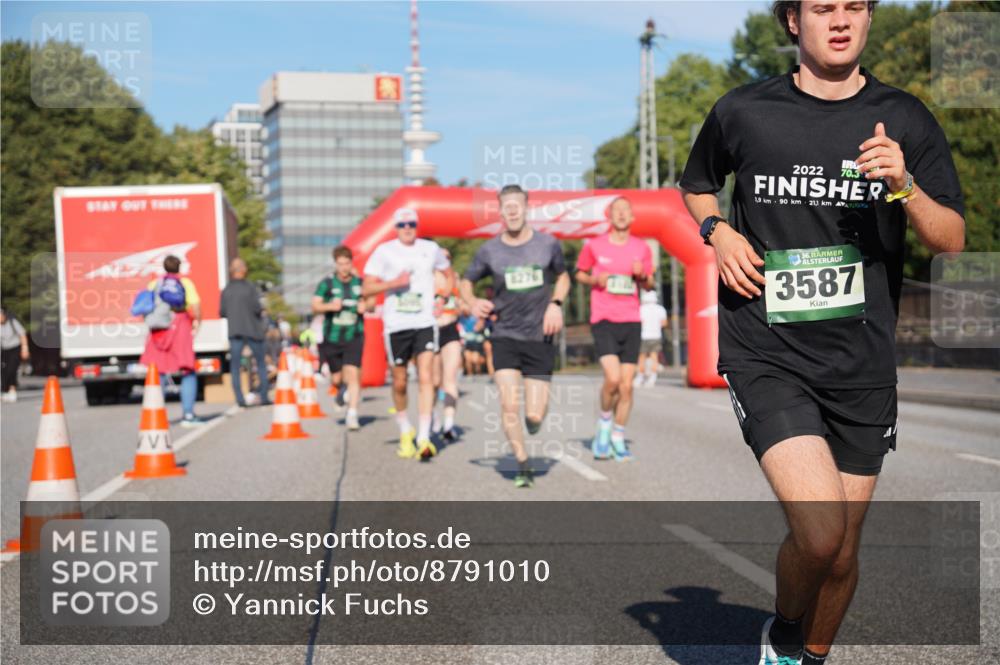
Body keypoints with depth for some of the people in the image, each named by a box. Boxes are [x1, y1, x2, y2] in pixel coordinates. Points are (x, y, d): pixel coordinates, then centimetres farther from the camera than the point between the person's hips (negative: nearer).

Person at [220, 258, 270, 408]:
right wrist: (262, 310, 5)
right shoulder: (251, 288, -9)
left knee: (235, 367, 4)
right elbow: (257, 308, -16)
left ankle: (240, 400, -4)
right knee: (261, 363, 12)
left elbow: (222, 312, 1)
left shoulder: (226, 291, 1)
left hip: (234, 332, 2)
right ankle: (264, 396, 9)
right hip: (252, 330, -2)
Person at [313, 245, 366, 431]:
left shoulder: (359, 283, 3)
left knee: (352, 374, -14)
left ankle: (352, 415, -12)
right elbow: (315, 306, -6)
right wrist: (330, 306, -24)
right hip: (332, 338, 0)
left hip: (354, 337, 0)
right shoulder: (327, 283, -3)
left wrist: (365, 306, -7)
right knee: (336, 379, 9)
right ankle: (341, 390, 46)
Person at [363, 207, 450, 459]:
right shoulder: (384, 252, 1)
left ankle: (424, 438, -15)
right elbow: (366, 289, -4)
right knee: (399, 383, 9)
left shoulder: (430, 249, 8)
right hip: (396, 325, 0)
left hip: (425, 323, 1)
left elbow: (447, 270, 29)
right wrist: (394, 282, -17)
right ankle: (405, 431, 32)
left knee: (426, 378, -13)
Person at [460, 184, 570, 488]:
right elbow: (466, 282, 13)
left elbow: (562, 277, 17)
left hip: (540, 338, 0)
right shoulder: (489, 250, -1)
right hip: (505, 337, 0)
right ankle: (523, 466, 4)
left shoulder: (548, 244, 0)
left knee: (534, 418, -4)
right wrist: (473, 303, -9)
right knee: (509, 404, -14)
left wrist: (556, 304, -2)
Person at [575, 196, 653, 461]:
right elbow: (579, 273, 15)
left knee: (626, 385, 2)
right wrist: (594, 280, -7)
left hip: (631, 322, 3)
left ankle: (618, 439, 16)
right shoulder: (594, 246, 1)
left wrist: (642, 276, -6)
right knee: (612, 378, -19)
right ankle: (604, 426, 6)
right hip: (603, 320, -3)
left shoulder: (642, 249, 7)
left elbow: (649, 285, 17)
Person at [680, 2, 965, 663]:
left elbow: (953, 239, 5)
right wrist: (717, 231, 0)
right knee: (819, 532, -19)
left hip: (863, 363, 3)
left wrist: (904, 187, -14)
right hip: (767, 355, -2)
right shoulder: (743, 113, 2)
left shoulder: (904, 119, 5)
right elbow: (696, 186, 21)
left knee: (843, 552, 9)